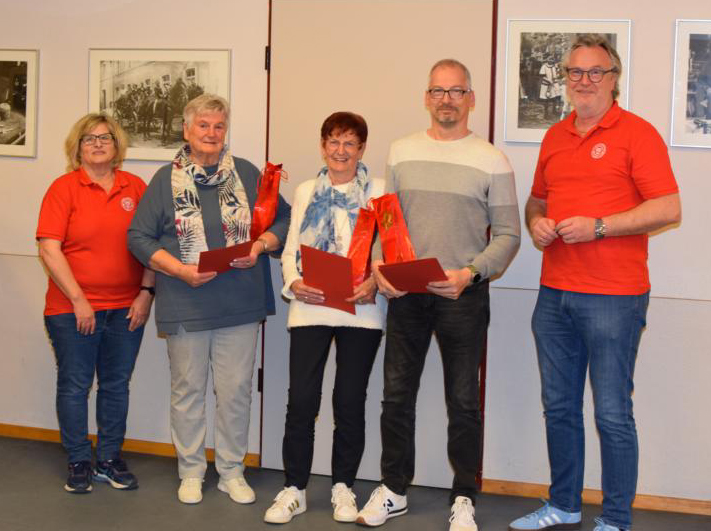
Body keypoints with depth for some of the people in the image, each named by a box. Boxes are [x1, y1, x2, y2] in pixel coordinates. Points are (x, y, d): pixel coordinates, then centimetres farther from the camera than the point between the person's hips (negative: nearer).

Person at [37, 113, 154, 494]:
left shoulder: (136, 188, 5)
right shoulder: (64, 188, -4)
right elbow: (49, 249, -10)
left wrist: (146, 292, -2)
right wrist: (78, 299, -14)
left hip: (126, 309, 3)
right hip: (73, 310, -3)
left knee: (116, 386, 11)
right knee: (74, 386, 5)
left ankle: (109, 460, 24)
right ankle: (78, 463, 19)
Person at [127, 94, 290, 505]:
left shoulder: (247, 174, 6)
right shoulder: (167, 179, 3)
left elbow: (284, 220, 10)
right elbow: (139, 237, -1)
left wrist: (260, 245, -9)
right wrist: (180, 270, -13)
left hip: (240, 302, 1)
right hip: (185, 304, -1)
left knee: (237, 390, 6)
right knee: (188, 390, 9)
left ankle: (232, 471, 21)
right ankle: (191, 472, 23)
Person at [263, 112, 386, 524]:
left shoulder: (378, 192, 5)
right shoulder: (306, 193, 15)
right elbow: (291, 248, 12)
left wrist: (375, 282, -17)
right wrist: (294, 282, -7)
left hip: (361, 309, -1)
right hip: (310, 307, 2)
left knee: (350, 400, 4)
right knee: (301, 398, -2)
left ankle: (343, 487, 19)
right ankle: (295, 489, 10)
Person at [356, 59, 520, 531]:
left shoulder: (491, 161, -2)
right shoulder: (401, 152, 8)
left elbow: (507, 235, -3)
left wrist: (470, 273, -16)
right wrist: (378, 263, -5)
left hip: (463, 297, -3)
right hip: (405, 293, 3)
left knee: (463, 401, 5)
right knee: (397, 393, 10)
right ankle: (394, 491, 25)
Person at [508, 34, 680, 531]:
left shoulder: (637, 133, -5)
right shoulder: (555, 137, 15)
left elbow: (668, 208, -12)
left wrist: (597, 226, -17)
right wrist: (537, 222, 4)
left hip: (613, 297, -6)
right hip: (555, 294, 7)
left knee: (612, 414, -2)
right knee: (559, 408, 13)